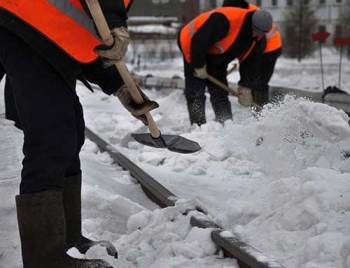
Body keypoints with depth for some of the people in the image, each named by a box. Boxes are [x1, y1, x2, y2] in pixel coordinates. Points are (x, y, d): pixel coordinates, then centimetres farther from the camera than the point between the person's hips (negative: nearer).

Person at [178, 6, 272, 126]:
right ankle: (198, 127, -6)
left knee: (220, 93, 4)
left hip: (216, 59, 7)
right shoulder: (224, 20, -38)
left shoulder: (256, 35, -12)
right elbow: (198, 42, -33)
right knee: (195, 93, -9)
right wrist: (199, 66, -23)